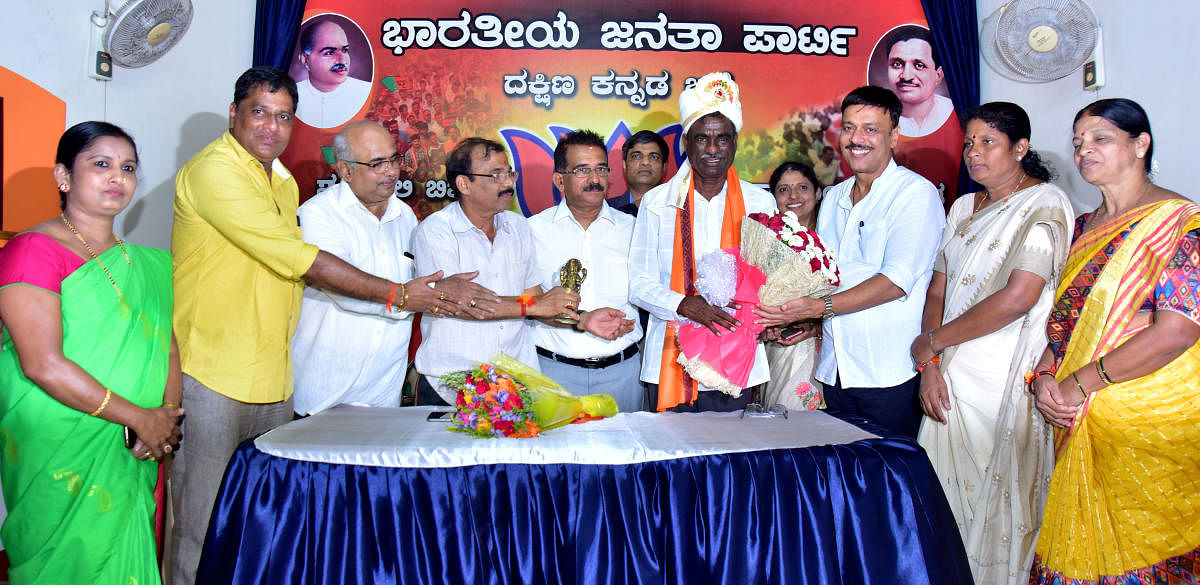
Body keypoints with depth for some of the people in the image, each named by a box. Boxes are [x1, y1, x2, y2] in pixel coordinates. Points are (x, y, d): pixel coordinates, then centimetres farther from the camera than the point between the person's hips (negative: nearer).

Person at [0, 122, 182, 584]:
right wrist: (139, 417, -16)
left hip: (131, 458, 6)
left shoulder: (143, 264, 12)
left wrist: (166, 418, -10)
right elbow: (43, 365, -18)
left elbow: (168, 346, 8)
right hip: (60, 455, -6)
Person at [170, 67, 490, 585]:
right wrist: (395, 295, -16)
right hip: (213, 372, -8)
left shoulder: (284, 182, 16)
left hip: (273, 376, 8)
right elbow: (299, 260, -19)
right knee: (202, 525, 0)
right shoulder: (213, 170, -12)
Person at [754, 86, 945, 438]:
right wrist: (808, 321, 1)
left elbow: (897, 280, -17)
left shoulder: (916, 194, -7)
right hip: (837, 369, 6)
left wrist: (819, 308, -24)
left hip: (889, 373, -6)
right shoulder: (833, 198, 15)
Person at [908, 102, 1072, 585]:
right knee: (952, 492, 10)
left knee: (998, 499, 2)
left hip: (1007, 380, -6)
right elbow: (937, 291, 11)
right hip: (952, 376, 6)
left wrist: (931, 341, -10)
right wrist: (929, 365, -4)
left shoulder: (1044, 204, -7)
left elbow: (1019, 297, -19)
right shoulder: (963, 208, 14)